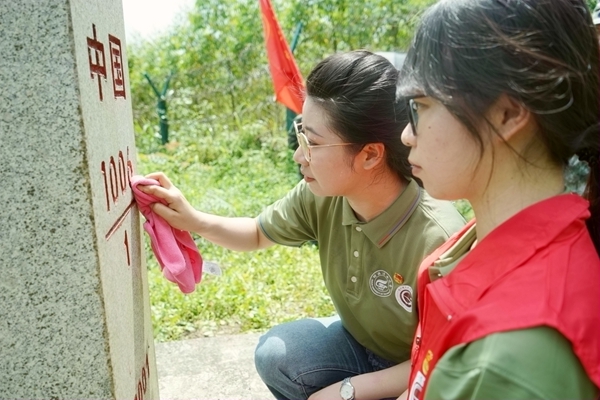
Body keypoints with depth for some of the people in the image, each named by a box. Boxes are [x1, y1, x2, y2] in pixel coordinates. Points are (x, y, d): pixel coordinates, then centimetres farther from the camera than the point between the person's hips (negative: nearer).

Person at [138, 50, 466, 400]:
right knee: (276, 353, -17)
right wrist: (193, 221, -15)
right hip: (360, 343, 5)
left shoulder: (437, 239, -35)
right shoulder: (321, 196, -19)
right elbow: (258, 234, 1)